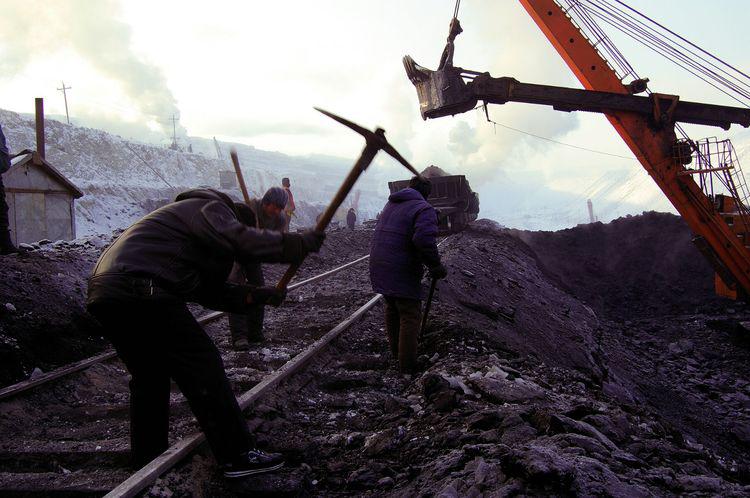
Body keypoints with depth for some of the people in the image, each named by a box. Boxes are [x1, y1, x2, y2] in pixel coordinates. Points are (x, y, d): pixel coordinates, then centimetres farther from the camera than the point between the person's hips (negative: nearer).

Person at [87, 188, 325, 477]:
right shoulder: (210, 207, 5)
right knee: (203, 368, -4)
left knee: (149, 375, 23)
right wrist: (299, 244, -11)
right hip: (140, 291, -10)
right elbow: (240, 241, -18)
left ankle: (147, 458, 31)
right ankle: (236, 456, 0)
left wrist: (255, 295, 16)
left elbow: (209, 292, 26)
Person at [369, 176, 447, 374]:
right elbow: (424, 241, -27)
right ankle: (407, 364, 4)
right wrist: (436, 266, -15)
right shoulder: (424, 209, -11)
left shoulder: (391, 204, 16)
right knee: (410, 315, 1)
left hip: (379, 268, 8)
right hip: (402, 272, -8)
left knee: (392, 308, 23)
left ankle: (396, 350, 37)